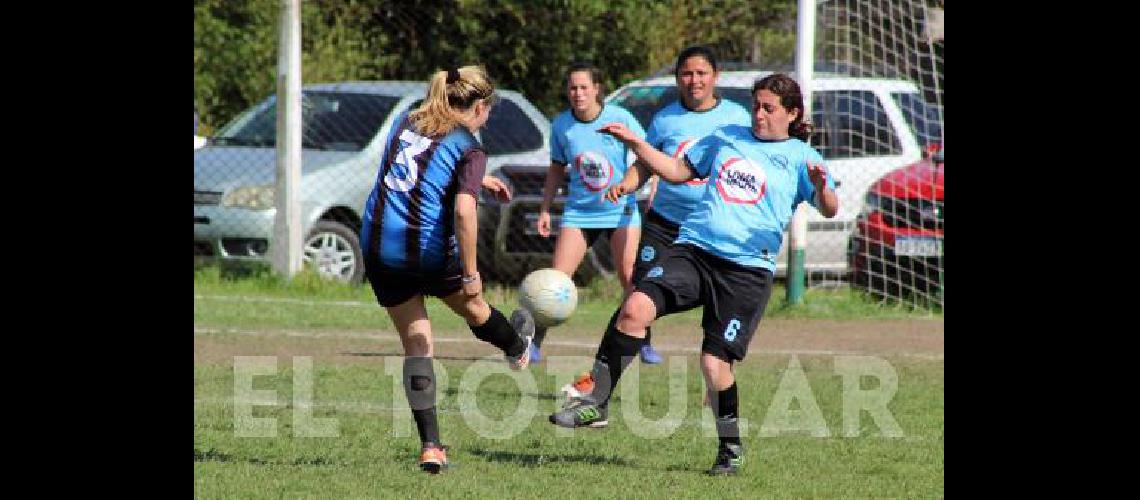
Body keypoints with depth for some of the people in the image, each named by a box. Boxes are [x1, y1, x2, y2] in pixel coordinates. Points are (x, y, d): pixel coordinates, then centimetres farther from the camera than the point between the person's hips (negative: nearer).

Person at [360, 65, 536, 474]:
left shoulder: (407, 123, 10)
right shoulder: (469, 149, -9)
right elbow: (464, 211, -22)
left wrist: (480, 181, 39)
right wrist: (471, 273, -16)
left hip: (378, 248, 5)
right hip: (428, 252, -5)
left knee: (416, 345, 10)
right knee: (473, 306, 27)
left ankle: (430, 447, 4)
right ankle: (517, 348, 58)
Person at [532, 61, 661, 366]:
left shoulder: (620, 118, -10)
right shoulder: (561, 125, -2)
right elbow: (557, 168, 11)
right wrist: (545, 209, 9)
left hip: (621, 209, -2)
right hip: (579, 211, 2)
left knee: (630, 277, -6)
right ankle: (534, 343, 0)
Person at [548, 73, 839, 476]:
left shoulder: (800, 157, 5)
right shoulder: (726, 138, 18)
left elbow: (829, 210, -6)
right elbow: (677, 171, 27)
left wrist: (822, 187, -28)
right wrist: (634, 143, 17)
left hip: (748, 269, -3)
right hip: (693, 249, 3)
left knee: (714, 362, -8)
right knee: (636, 308, -21)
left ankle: (731, 449, 16)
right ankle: (595, 403, -16)